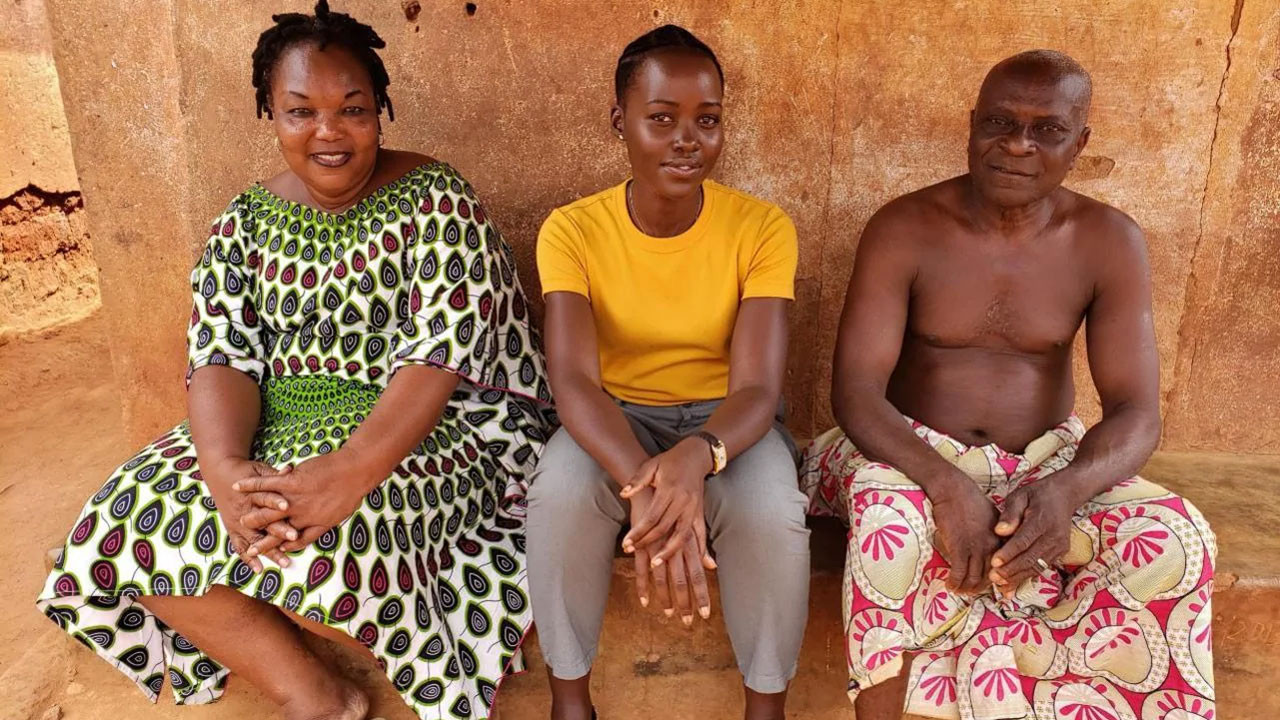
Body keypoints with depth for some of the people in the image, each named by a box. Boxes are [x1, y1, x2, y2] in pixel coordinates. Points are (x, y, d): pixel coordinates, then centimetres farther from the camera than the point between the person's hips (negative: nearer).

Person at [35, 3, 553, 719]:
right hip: (275, 427, 6)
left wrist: (350, 469, -33)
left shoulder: (435, 200, -7)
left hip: (419, 427, -5)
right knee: (125, 523, -14)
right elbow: (221, 357, -3)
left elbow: (442, 353, -18)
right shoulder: (245, 223, 7)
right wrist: (226, 468, -25)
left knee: (324, 531, -33)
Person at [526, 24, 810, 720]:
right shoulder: (573, 230, -13)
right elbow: (574, 381, -26)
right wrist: (644, 481, -46)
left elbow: (756, 388, -22)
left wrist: (697, 455, -46)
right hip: (616, 419, 1)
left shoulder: (762, 228, -14)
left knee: (772, 508, -31)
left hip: (725, 421, 0)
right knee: (559, 491, -31)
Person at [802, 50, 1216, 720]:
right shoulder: (904, 228, -11)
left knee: (1178, 539, -23)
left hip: (1046, 464, 3)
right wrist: (946, 485, -37)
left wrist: (1065, 490, -33)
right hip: (915, 456, -2)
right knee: (888, 515, -36)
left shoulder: (1109, 241, -5)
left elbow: (1137, 412, -10)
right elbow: (855, 387, -19)